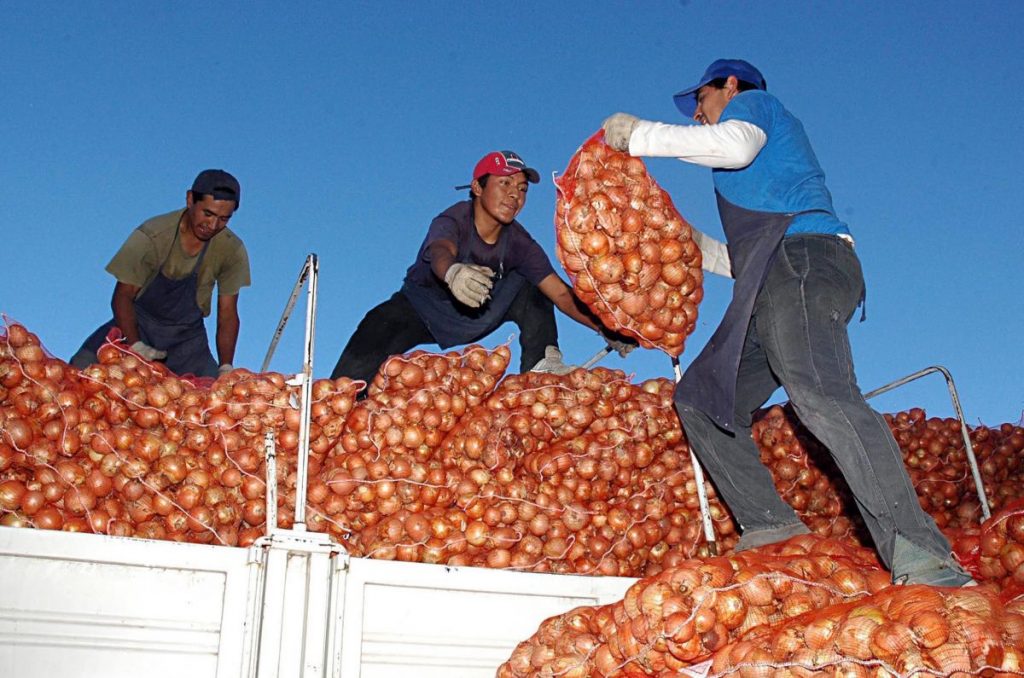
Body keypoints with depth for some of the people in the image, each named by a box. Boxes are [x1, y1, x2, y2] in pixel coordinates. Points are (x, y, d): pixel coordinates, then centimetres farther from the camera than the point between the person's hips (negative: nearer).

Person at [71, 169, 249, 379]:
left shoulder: (232, 250, -12)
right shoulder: (151, 236, -19)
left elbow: (228, 314, -4)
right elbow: (123, 296, -12)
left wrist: (225, 368, -13)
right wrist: (136, 346, -26)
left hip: (187, 336, 2)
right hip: (138, 324, -2)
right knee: (82, 367, -24)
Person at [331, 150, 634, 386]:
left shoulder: (518, 242, -16)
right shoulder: (452, 222, -29)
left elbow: (560, 292, -18)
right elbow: (440, 252, -53)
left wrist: (606, 329, -31)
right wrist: (453, 272, -79)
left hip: (476, 315, 4)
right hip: (420, 310, -4)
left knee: (531, 291, -13)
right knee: (375, 335, -32)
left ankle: (542, 366, -13)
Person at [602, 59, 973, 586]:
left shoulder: (752, 100, 16)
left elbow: (735, 144, -12)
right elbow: (744, 258, 39)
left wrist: (642, 135, -3)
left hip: (802, 262, -10)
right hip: (775, 285, 10)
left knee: (821, 394, -31)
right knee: (700, 398, 6)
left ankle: (917, 553, -41)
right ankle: (768, 525, -6)